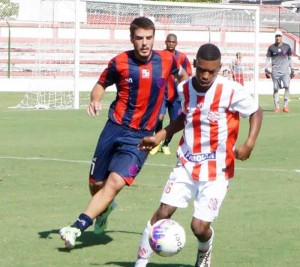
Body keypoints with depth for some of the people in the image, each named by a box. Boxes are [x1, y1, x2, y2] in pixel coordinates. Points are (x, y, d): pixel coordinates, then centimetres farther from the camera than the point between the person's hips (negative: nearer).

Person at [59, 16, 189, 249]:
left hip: (141, 136, -1)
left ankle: (78, 227, -18)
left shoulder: (167, 60, -2)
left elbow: (182, 75, 20)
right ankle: (105, 209, 44)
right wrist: (96, 99, -11)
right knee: (96, 184, 9)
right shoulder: (120, 62, -6)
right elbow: (102, 84, 9)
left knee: (115, 183, -19)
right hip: (115, 127, 1)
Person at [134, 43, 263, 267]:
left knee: (200, 226, -8)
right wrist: (159, 136, 14)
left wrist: (249, 144, -14)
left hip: (216, 171, -4)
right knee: (163, 212, -10)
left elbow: (256, 112, 0)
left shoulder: (231, 91, -14)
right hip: (186, 165, 4)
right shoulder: (184, 89, 1)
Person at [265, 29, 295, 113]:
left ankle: (285, 105, -9)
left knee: (287, 86, -15)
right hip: (275, 71, 0)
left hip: (285, 71, 0)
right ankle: (277, 106, 5)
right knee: (275, 89, -1)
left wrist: (292, 69, 11)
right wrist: (266, 70, 1)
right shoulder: (271, 48, 3)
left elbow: (290, 58, 13)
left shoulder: (287, 47, 6)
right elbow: (267, 59, 7)